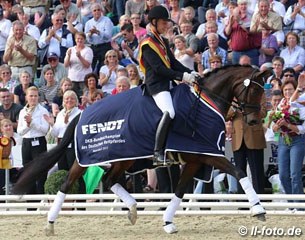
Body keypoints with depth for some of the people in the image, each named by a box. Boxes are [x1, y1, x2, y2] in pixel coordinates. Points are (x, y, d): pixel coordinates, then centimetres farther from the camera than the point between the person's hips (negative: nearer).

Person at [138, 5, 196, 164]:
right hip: (156, 85, -10)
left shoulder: (162, 41, 20)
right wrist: (182, 76, -20)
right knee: (169, 112, -30)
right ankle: (157, 152, -28)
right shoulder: (147, 43, -9)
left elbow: (173, 62, 17)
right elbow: (158, 68, -18)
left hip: (166, 84, 10)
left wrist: (190, 73, 1)